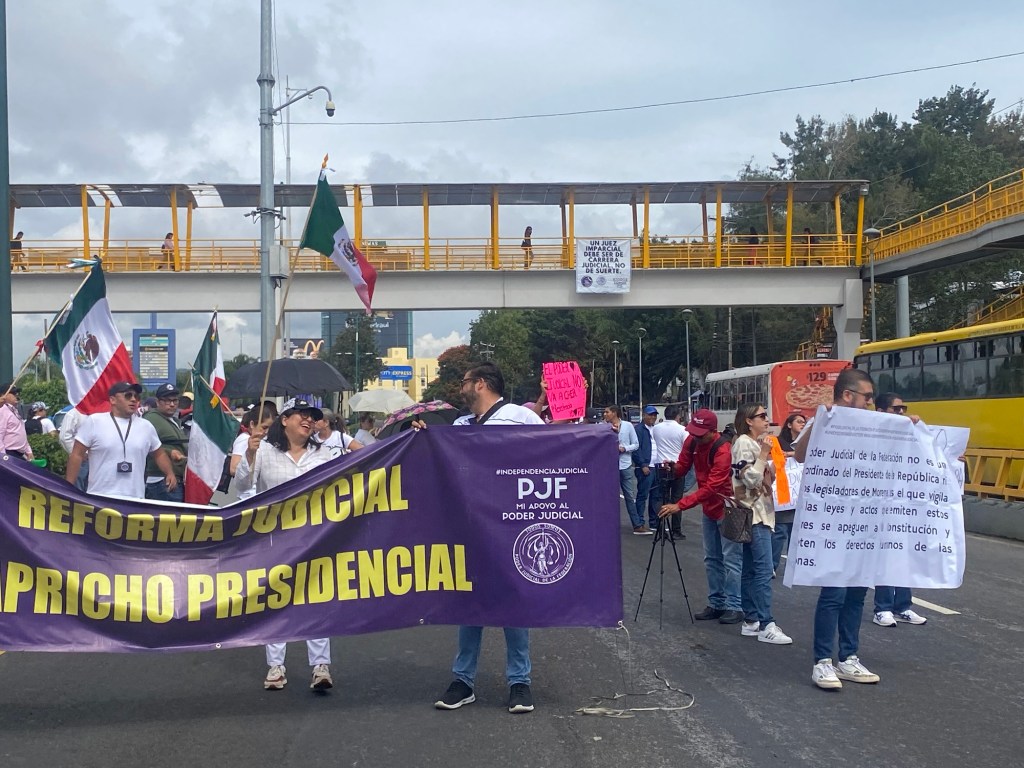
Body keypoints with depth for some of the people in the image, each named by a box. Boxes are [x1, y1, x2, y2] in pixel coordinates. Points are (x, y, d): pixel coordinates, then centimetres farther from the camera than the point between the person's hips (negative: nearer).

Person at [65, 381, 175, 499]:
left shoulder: (146, 426, 11)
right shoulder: (94, 422, -1)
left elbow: (159, 454, 22)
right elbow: (77, 455, -1)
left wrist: (170, 473, 4)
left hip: (135, 500, 3)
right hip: (99, 498, -3)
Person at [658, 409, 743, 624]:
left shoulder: (723, 451, -27)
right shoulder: (691, 441, -5)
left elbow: (711, 487, -32)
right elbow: (682, 466, 5)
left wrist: (680, 505, -35)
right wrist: (672, 469, -20)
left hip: (727, 509, -8)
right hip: (708, 508, 8)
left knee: (731, 560, -5)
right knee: (712, 559, 13)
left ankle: (734, 607, 1)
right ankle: (716, 604, 21)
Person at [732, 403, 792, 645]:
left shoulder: (755, 443, 16)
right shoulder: (744, 443, -12)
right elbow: (750, 479, -20)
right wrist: (764, 454, -19)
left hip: (760, 512, 10)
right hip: (753, 513, -10)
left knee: (750, 570, 10)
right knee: (764, 570, -13)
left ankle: (751, 622, 12)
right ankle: (766, 625, -14)